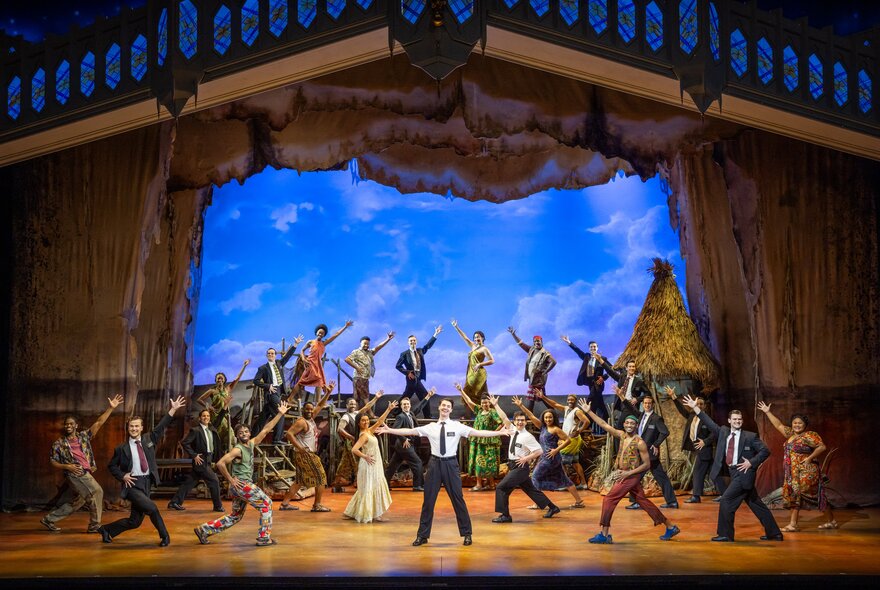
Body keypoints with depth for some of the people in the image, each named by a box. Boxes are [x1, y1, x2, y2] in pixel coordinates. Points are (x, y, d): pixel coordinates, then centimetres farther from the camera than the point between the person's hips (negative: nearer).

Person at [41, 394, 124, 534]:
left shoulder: (83, 436, 11)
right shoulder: (59, 444, 3)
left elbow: (98, 423, 4)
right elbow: (52, 462, 5)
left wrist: (110, 408, -6)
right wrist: (67, 466, -13)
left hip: (86, 473, 6)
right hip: (76, 473, -6)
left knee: (75, 502, 14)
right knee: (96, 492, -14)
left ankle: (49, 519, 25)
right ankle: (95, 525, -4)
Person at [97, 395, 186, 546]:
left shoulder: (148, 439, 8)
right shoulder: (122, 448, -1)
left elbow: (161, 427, 4)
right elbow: (111, 466, 9)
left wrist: (173, 410, -4)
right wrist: (122, 476, -7)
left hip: (147, 484, 5)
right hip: (132, 484, -5)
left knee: (135, 521, 9)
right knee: (152, 508, -22)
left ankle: (106, 530, 28)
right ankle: (164, 536, -5)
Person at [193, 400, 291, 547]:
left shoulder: (251, 444, 10)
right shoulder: (238, 449, -13)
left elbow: (266, 430, 12)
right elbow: (220, 463, -21)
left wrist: (280, 414, 10)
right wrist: (231, 480, -17)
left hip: (245, 485, 9)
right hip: (241, 484, -9)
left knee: (235, 516, 15)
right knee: (266, 503, -3)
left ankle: (203, 530, 17)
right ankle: (264, 538, 1)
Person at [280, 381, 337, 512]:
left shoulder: (311, 418, 10)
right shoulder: (302, 422, -15)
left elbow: (320, 405, 17)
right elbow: (289, 433, -23)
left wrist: (328, 393, 7)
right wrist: (300, 447, -23)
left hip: (310, 454, 9)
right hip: (305, 455, -9)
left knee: (300, 481, 11)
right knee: (321, 478, -2)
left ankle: (285, 503, 10)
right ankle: (317, 505, 2)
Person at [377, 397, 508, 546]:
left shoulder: (457, 426, 0)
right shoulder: (430, 427, 4)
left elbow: (478, 433, -7)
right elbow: (409, 431, 3)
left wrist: (500, 433, -15)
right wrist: (389, 430, -2)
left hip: (451, 464, -1)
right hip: (435, 463, 1)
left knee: (458, 499, 4)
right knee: (428, 500, 7)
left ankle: (467, 534, 17)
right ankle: (422, 535, 17)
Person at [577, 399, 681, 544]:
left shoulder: (639, 443, -14)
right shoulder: (622, 435, 4)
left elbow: (647, 464, -12)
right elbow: (604, 425, 2)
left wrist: (628, 473, -18)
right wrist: (588, 412, -3)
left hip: (631, 476, -7)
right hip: (623, 475, 7)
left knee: (609, 500, -11)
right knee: (644, 502, 12)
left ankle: (604, 534, -4)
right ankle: (670, 527, 20)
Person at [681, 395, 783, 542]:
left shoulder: (750, 436, -6)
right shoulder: (723, 432, 8)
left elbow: (765, 451, -6)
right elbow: (710, 423, 9)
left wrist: (751, 463, -14)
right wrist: (695, 408, 5)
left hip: (743, 473, -7)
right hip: (735, 474, 7)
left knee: (726, 500, -11)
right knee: (756, 504, 12)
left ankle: (725, 535, -2)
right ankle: (774, 533, 20)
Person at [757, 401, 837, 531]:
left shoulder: (810, 436, -10)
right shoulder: (791, 434, 12)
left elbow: (822, 447, -18)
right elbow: (779, 425, 19)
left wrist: (810, 458, -20)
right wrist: (767, 412, 18)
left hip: (807, 473, -8)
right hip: (793, 473, 8)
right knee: (794, 496, 6)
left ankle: (831, 521, 6)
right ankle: (793, 524, 8)